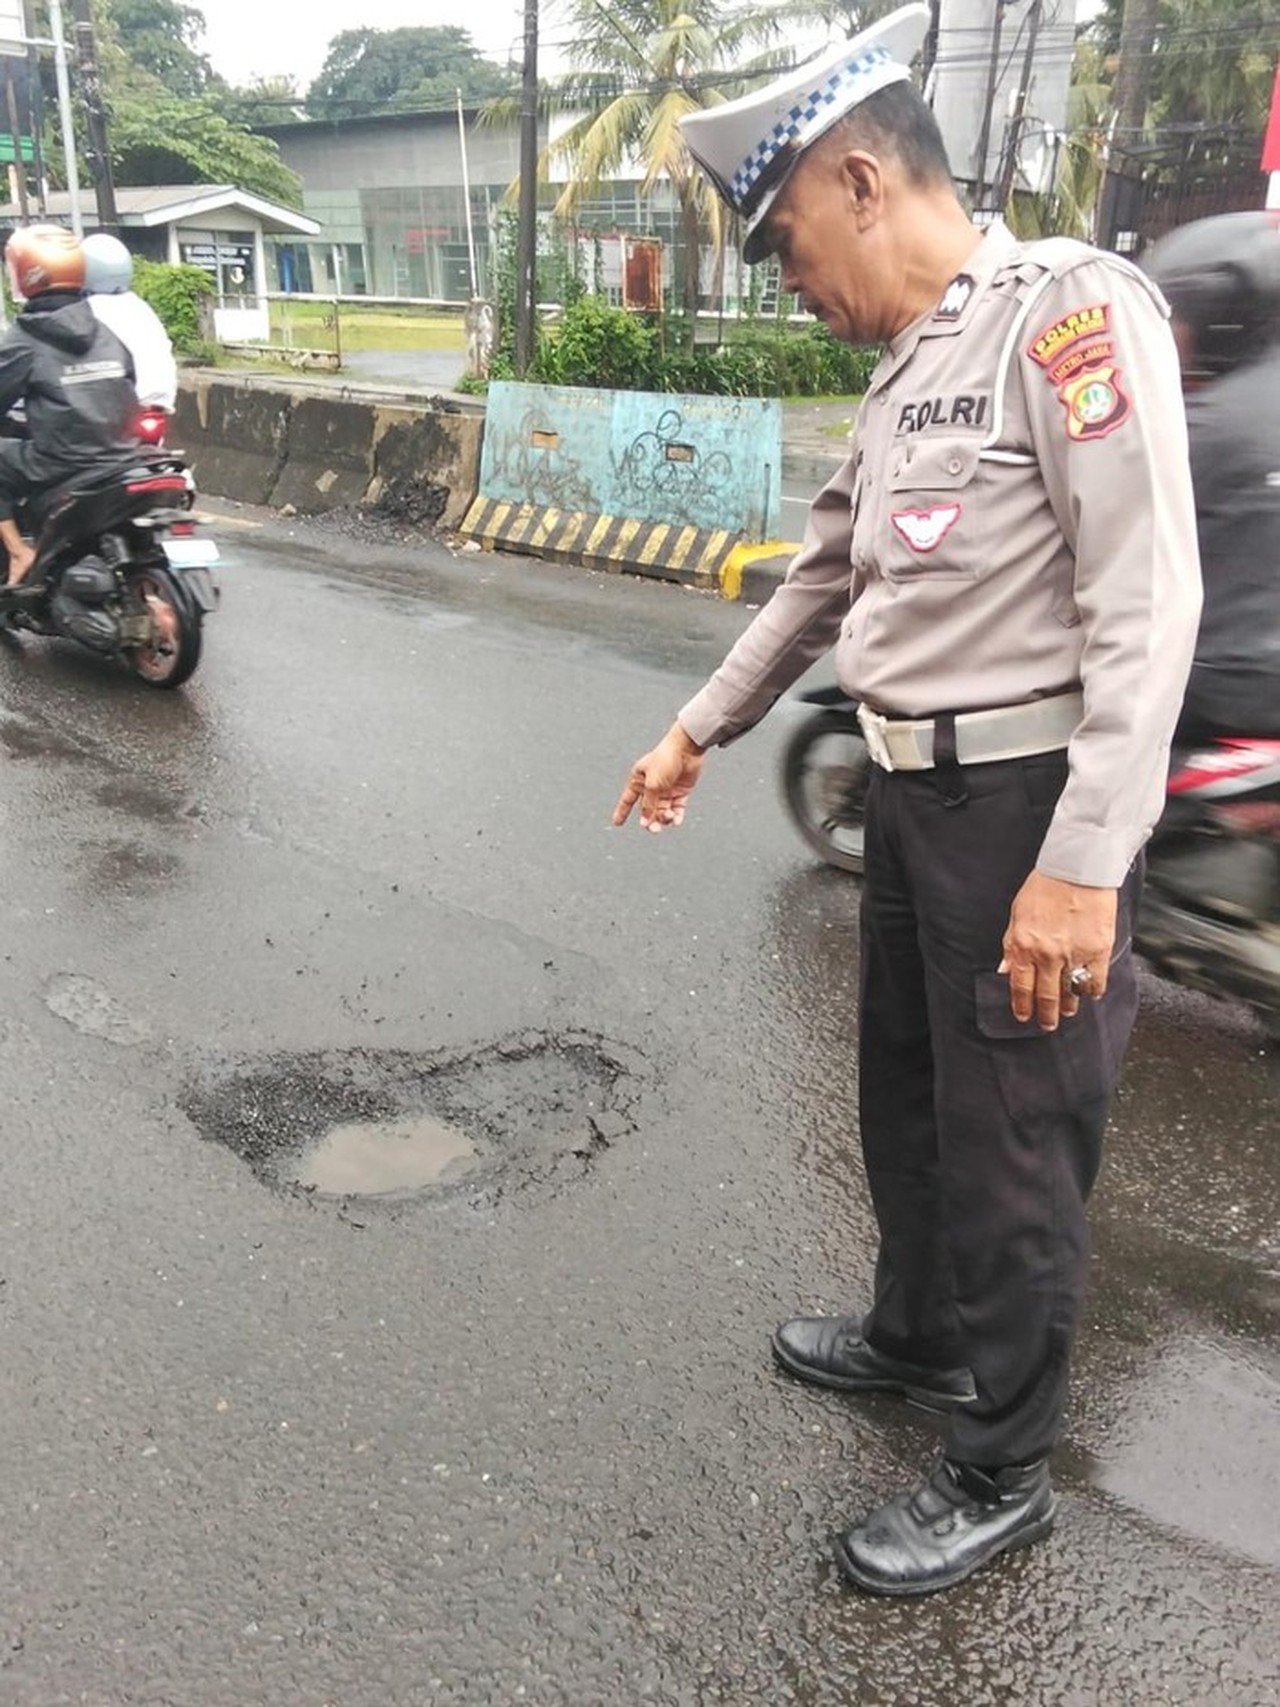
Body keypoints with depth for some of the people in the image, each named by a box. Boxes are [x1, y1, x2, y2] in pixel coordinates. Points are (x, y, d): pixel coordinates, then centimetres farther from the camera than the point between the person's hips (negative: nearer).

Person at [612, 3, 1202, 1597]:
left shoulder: (1070, 306, -13)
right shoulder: (903, 365, 14)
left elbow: (1147, 602, -21)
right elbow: (822, 579, 22)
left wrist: (1083, 866, -25)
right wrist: (697, 730, 25)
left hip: (1026, 802, -9)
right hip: (913, 790, 9)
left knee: (1011, 1146, 5)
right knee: (903, 1094, 22)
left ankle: (1000, 1475, 25)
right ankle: (918, 1333, 46)